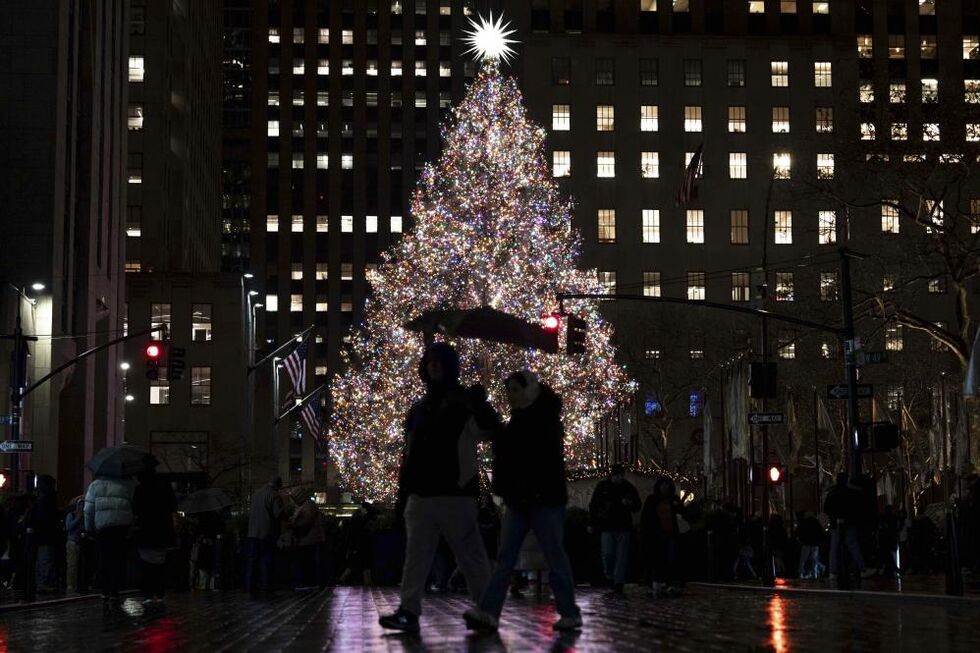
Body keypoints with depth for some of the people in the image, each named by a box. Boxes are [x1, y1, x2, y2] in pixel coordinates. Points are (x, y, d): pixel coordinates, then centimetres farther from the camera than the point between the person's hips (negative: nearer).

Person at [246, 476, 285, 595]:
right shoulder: (275, 496, -12)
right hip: (268, 533, -5)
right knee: (267, 559, 1)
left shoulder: (256, 493, 9)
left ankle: (251, 586, 7)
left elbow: (250, 512, 15)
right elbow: (278, 514, -16)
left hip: (253, 532, 5)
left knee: (253, 559, 8)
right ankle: (266, 586, 0)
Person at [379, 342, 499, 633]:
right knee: (416, 556, -1)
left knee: (471, 556, 0)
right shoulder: (419, 408, 18)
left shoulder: (465, 401, 1)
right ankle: (409, 611, -3)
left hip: (455, 494, -5)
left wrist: (481, 406, -31)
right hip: (420, 494, 5)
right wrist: (404, 486, 16)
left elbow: (489, 429, -13)